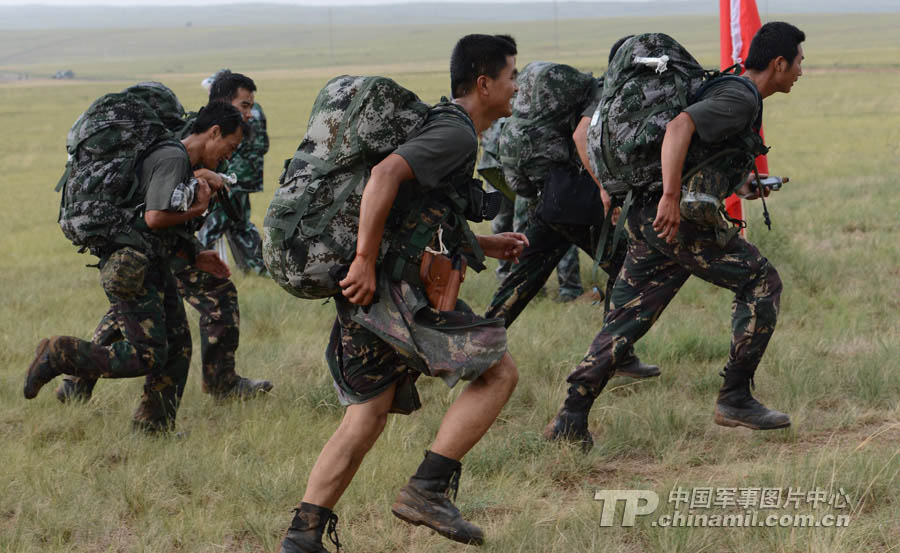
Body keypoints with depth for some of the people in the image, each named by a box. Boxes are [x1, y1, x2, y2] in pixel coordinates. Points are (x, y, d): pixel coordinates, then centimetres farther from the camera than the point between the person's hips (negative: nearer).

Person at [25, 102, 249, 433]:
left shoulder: (187, 166, 17)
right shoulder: (173, 160, -15)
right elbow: (154, 218, -26)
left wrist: (194, 257, 12)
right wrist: (196, 211, -12)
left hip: (154, 268, 11)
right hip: (128, 268, -11)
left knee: (178, 348, 11)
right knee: (148, 356, -11)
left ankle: (154, 425, 19)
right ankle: (58, 356, -2)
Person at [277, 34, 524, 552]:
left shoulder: (447, 129, 24)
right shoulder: (457, 135, -10)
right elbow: (386, 174, -26)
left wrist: (486, 245, 21)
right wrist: (366, 261, -24)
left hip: (371, 294, 10)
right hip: (391, 290, -10)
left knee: (367, 417, 11)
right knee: (499, 371, -6)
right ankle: (428, 490, -9)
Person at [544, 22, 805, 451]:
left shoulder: (731, 91, 21)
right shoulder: (740, 99, -11)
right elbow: (679, 126, -26)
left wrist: (742, 182, 25)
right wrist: (671, 198, -31)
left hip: (648, 219, 10)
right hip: (675, 221, -10)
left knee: (624, 323, 6)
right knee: (760, 281, 2)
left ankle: (570, 419, 0)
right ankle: (734, 398, 2)